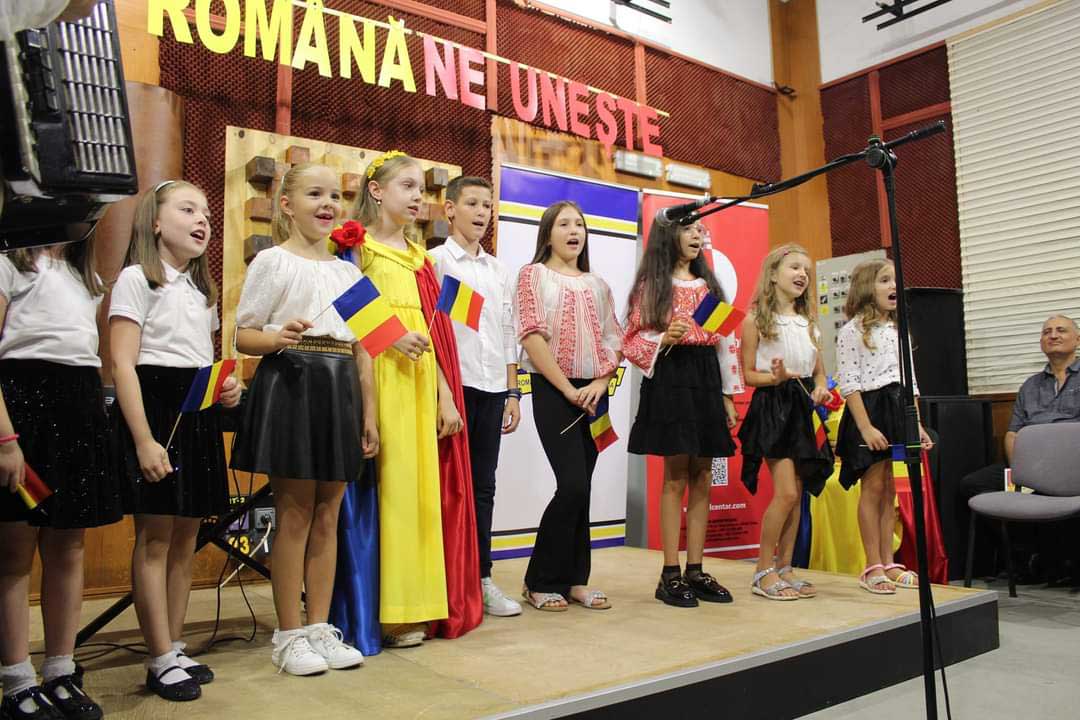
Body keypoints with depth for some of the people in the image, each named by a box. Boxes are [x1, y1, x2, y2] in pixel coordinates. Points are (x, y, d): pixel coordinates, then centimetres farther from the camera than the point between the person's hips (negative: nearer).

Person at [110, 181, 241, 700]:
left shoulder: (202, 288, 20)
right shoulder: (136, 278, -3)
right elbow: (123, 364, -11)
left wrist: (226, 389, 0)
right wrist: (144, 440, -19)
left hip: (200, 412, 7)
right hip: (154, 404, -7)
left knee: (185, 537, 10)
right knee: (155, 536, -3)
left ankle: (175, 648, 19)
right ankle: (161, 660, 5)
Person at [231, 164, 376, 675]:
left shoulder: (348, 271, 16)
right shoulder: (273, 260, 1)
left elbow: (363, 348, 14)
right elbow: (244, 336, -3)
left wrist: (369, 413, 9)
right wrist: (277, 338, -25)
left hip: (341, 391, 5)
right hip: (291, 384, -5)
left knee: (328, 516, 8)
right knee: (295, 514, 0)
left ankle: (320, 628, 19)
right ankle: (289, 635, 12)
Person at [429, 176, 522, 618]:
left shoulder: (497, 270, 17)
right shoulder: (435, 261, 0)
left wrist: (512, 392, 12)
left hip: (491, 387, 5)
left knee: (483, 485, 9)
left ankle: (481, 578, 17)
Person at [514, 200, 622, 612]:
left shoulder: (596, 284, 17)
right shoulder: (535, 275, 2)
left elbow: (613, 340, 12)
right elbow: (532, 336, -9)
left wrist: (600, 384, -7)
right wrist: (568, 390, -13)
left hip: (593, 393, 5)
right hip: (553, 390, -5)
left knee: (580, 489, 6)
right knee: (573, 485, -13)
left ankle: (575, 580, 16)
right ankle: (540, 582, 1)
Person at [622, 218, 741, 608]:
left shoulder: (708, 284, 17)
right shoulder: (652, 284, 1)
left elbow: (724, 340, 15)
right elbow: (632, 341, -3)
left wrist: (728, 395, 11)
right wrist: (664, 339, -22)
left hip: (706, 378, 6)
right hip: (670, 378, -5)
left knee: (702, 479, 5)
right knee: (676, 477, -6)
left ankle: (695, 571, 12)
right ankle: (670, 574, 2)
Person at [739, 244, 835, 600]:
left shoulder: (808, 322, 14)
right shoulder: (756, 319, -4)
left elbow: (819, 370, 17)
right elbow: (749, 375, -4)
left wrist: (821, 388, -5)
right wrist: (776, 377, -23)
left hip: (802, 407, 7)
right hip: (772, 407, -6)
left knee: (796, 494, 7)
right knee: (787, 492, -12)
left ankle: (784, 568, 17)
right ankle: (763, 571, 1)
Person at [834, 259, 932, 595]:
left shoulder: (898, 330, 15)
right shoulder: (852, 331, -6)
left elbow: (910, 381, 16)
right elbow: (848, 383, -12)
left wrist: (917, 424, 9)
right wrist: (866, 427, -18)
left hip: (898, 409, 7)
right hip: (869, 408, -6)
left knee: (889, 490, 9)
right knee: (873, 487, -4)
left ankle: (888, 563, 15)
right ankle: (873, 567, 4)